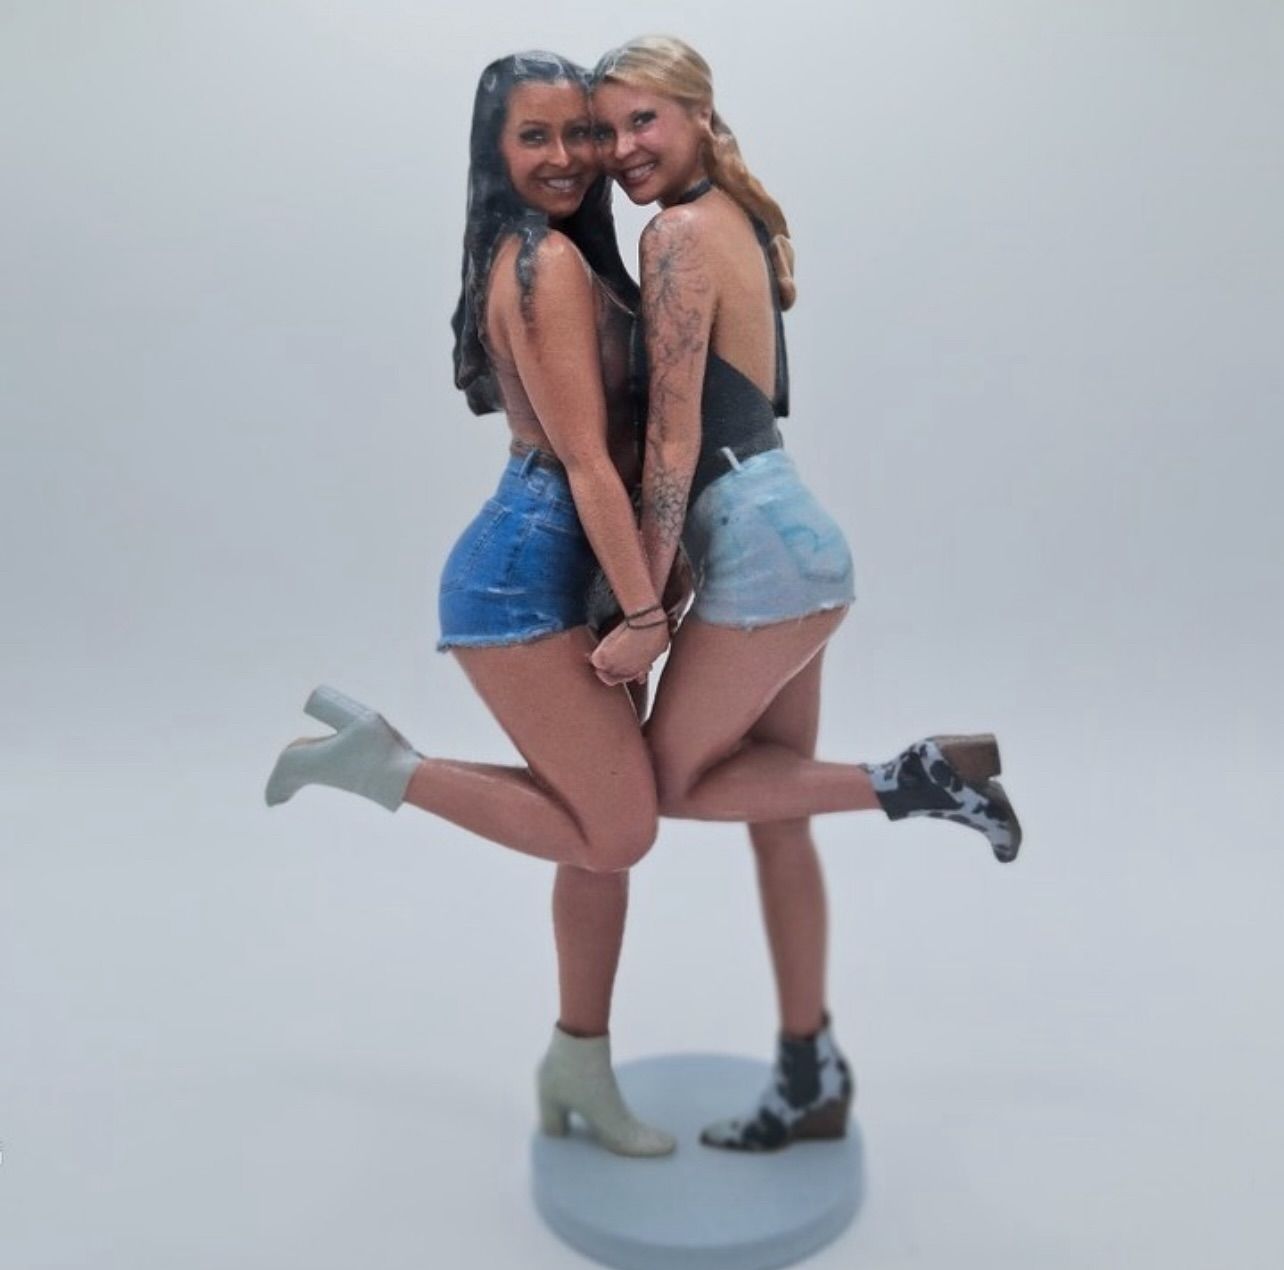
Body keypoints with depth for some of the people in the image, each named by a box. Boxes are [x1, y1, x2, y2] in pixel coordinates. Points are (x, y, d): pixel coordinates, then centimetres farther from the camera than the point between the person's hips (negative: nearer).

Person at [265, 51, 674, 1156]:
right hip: (524, 575, -10)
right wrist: (645, 612, -17)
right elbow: (585, 458, -18)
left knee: (604, 825, 13)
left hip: (564, 570, 10)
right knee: (617, 834, -4)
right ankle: (382, 760, 6)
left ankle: (580, 1065, 29)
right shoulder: (548, 260, -13)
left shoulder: (552, 256, 18)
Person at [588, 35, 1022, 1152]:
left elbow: (674, 440, -16)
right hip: (790, 540, 10)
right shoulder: (740, 219, 16)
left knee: (665, 782, 6)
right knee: (776, 818, 14)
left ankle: (915, 779, 7)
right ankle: (812, 1080, 27)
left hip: (760, 548, -10)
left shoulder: (680, 234, -11)